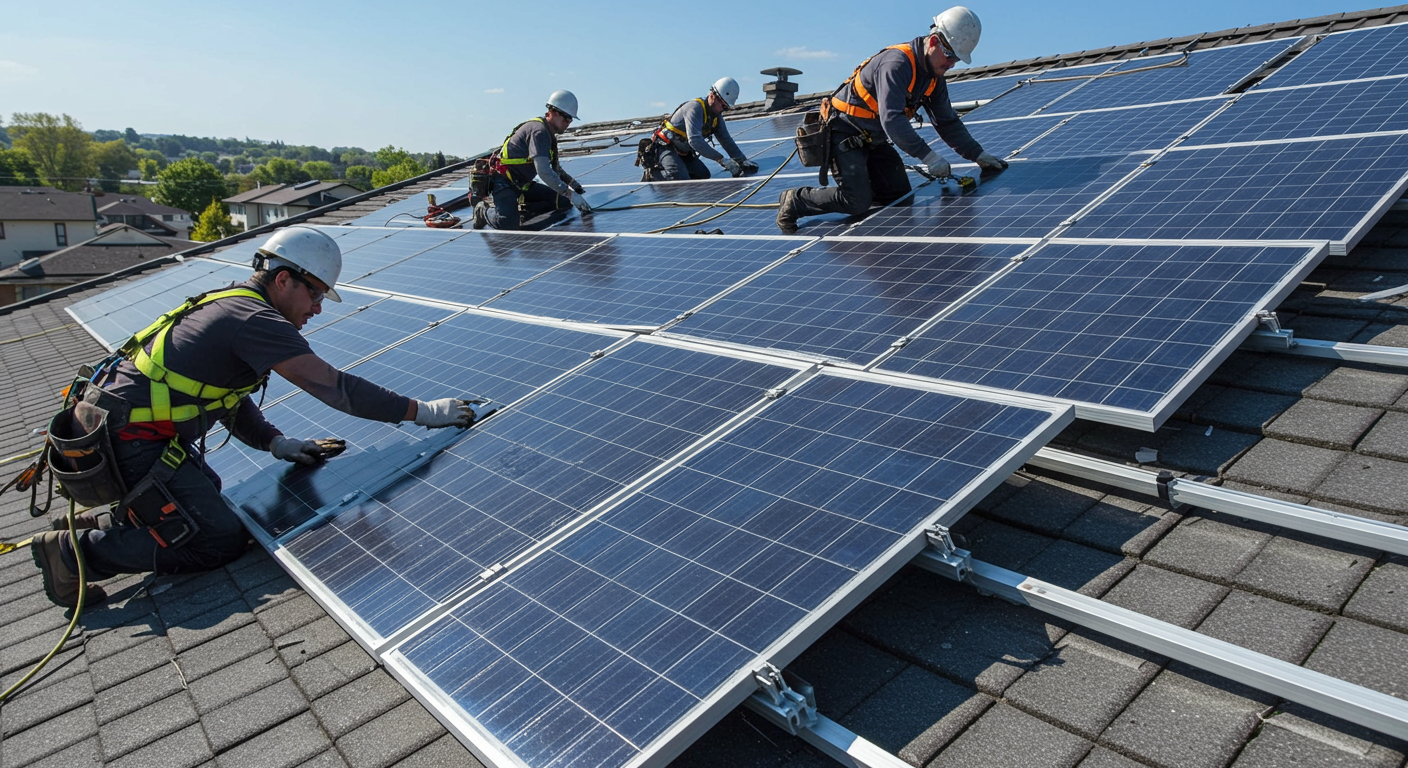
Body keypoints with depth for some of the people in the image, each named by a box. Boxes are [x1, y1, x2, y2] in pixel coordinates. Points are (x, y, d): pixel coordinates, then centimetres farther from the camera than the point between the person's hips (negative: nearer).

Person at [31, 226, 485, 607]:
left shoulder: (230, 306, 13)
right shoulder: (257, 320, -18)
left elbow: (227, 396, 19)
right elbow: (332, 386, -24)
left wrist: (275, 443, 8)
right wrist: (422, 412, -22)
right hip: (127, 440, -10)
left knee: (207, 496, 24)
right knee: (220, 539, -8)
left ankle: (102, 524, 20)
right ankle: (75, 550, -4)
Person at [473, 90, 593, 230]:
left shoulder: (549, 133, 10)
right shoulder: (539, 131, -21)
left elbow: (555, 167, 27)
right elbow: (544, 171, -32)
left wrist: (571, 182, 13)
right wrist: (570, 194, -34)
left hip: (523, 184, 9)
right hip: (504, 182, -9)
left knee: (563, 201, -3)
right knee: (509, 224, -27)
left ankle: (521, 210, 4)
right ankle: (484, 210, 5)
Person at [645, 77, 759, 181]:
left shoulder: (717, 116, 4)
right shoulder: (695, 107, -24)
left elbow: (727, 141, 10)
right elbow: (695, 140, -36)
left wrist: (743, 161, -6)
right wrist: (722, 159, -37)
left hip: (684, 153, 9)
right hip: (666, 147, -9)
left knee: (703, 175, -6)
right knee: (681, 180, -28)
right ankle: (652, 172, -3)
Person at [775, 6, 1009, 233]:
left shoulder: (934, 78, 1)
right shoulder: (897, 63, -27)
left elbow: (948, 123, 9)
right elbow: (891, 120, -36)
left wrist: (979, 155, 1)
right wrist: (928, 157, -36)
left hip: (874, 139, 9)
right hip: (845, 135, -9)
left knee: (900, 194, 3)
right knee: (857, 202, -16)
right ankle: (795, 201, 2)